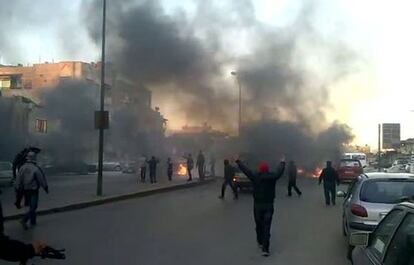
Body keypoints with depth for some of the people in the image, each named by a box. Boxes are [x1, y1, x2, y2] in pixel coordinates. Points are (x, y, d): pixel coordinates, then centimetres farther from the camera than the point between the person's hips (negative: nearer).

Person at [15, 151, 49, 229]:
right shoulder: (36, 168, -18)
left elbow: (18, 180, -2)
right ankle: (24, 220, -19)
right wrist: (46, 188, 1)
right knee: (33, 207, -2)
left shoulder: (22, 167, -3)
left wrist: (18, 189, 7)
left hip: (25, 190, 6)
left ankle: (33, 222, 26)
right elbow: (41, 179, -12)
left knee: (31, 206, 19)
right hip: (34, 190, -6)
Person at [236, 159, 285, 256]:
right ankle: (265, 249, -7)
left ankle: (260, 242, 37)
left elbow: (245, 170, -1)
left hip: (257, 205, 0)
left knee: (259, 225, 19)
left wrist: (238, 161, 12)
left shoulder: (255, 177, -9)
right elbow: (279, 171, 13)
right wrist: (282, 163, 32)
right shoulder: (272, 177, -5)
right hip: (269, 205, 0)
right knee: (266, 227, -1)